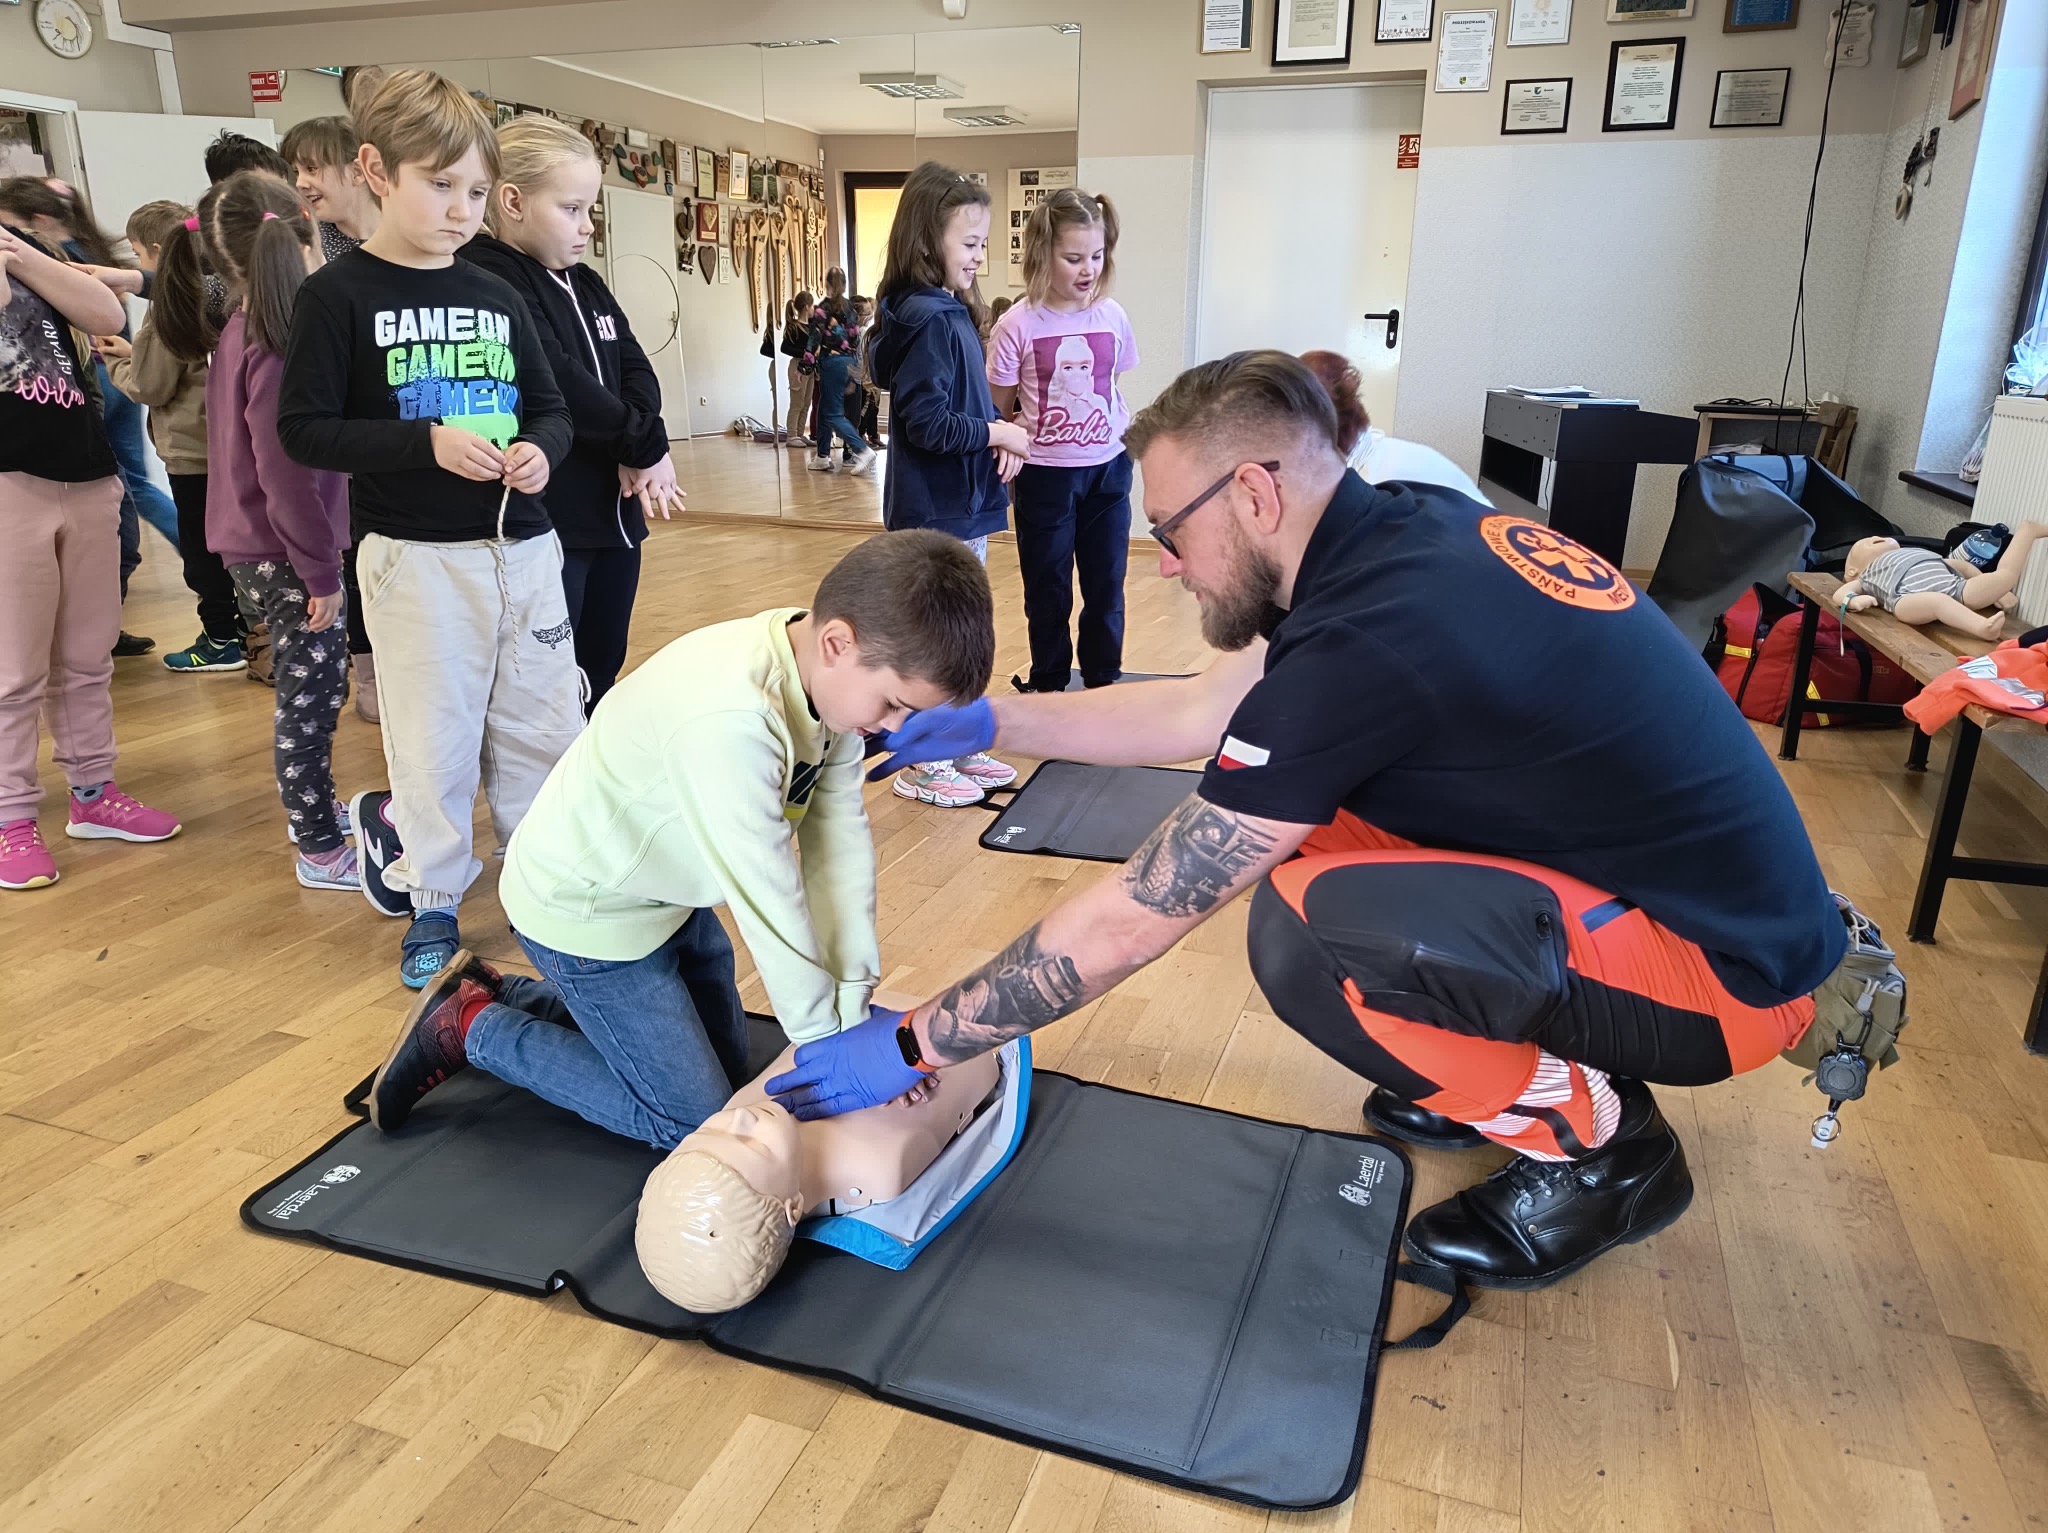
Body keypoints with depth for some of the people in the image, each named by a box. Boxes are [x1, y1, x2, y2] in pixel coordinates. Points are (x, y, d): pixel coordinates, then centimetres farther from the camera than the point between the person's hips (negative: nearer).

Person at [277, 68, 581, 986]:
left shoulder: (496, 296, 9)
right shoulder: (338, 296, -4)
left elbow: (551, 409, 14)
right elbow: (304, 429, -8)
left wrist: (540, 450, -9)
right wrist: (428, 445, -20)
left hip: (522, 546, 5)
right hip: (414, 555, -4)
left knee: (545, 723, 11)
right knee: (435, 736, 4)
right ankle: (433, 901, 23)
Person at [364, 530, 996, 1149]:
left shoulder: (834, 675, -14)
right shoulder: (729, 720, -40)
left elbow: (838, 840, -12)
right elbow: (767, 900, -32)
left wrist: (853, 1001, -15)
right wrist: (830, 1040, -19)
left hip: (666, 890, 8)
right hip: (585, 912, -8)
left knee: (727, 1063, 20)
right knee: (694, 1120, 1)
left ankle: (504, 994, 27)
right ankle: (473, 1028, 11)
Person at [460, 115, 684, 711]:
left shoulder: (587, 285, 15)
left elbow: (636, 368, 7)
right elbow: (557, 383, -22)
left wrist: (638, 456, -12)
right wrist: (645, 443, -11)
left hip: (613, 514, 8)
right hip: (543, 524, -8)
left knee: (601, 681, 16)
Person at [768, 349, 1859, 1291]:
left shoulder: (1363, 642, -29)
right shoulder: (1406, 526, -3)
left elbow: (1132, 919, -23)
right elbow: (1202, 712, 10)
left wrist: (915, 1045, -12)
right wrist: (989, 720, 11)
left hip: (1729, 969, -9)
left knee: (1306, 941, -29)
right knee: (1289, 809, 5)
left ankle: (1597, 1142, -1)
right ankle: (1515, 1060, 18)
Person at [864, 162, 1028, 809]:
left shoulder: (951, 314, 12)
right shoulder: (928, 320, -17)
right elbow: (927, 423, -23)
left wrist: (999, 434, -2)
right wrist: (997, 433, -13)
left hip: (962, 503, 10)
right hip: (936, 511, -10)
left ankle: (959, 747, 30)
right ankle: (922, 766, 14)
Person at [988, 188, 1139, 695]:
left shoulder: (1111, 316, -2)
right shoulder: (1018, 325, -12)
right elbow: (999, 410, -2)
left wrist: (1131, 439, -2)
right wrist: (1020, 435, -16)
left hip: (1108, 469, 3)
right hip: (1046, 475, -3)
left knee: (1106, 586, 12)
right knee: (1048, 593, 10)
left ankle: (1103, 683, 27)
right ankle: (1048, 685, 27)